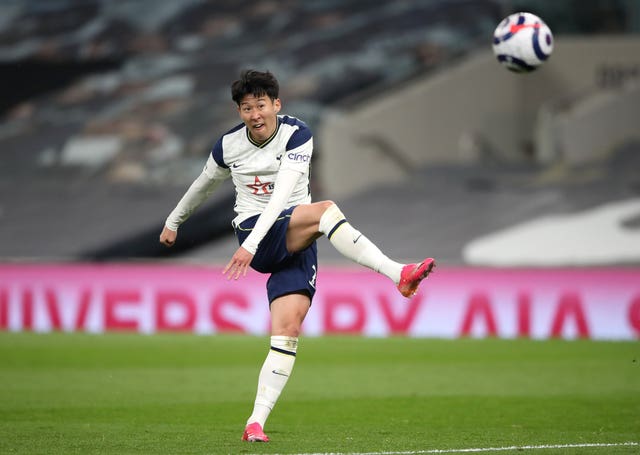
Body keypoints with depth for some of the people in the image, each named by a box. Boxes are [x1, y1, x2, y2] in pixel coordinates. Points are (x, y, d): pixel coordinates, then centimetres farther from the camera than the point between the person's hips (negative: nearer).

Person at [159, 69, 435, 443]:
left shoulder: (297, 135, -8)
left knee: (288, 329, -15)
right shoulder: (228, 146, 2)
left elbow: (282, 194, -20)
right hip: (254, 232, -1)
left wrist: (251, 244, -30)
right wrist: (173, 222, 38)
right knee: (326, 210, -31)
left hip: (297, 239, 1)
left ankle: (257, 422, -14)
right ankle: (399, 275, -42)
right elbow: (204, 185, 24)